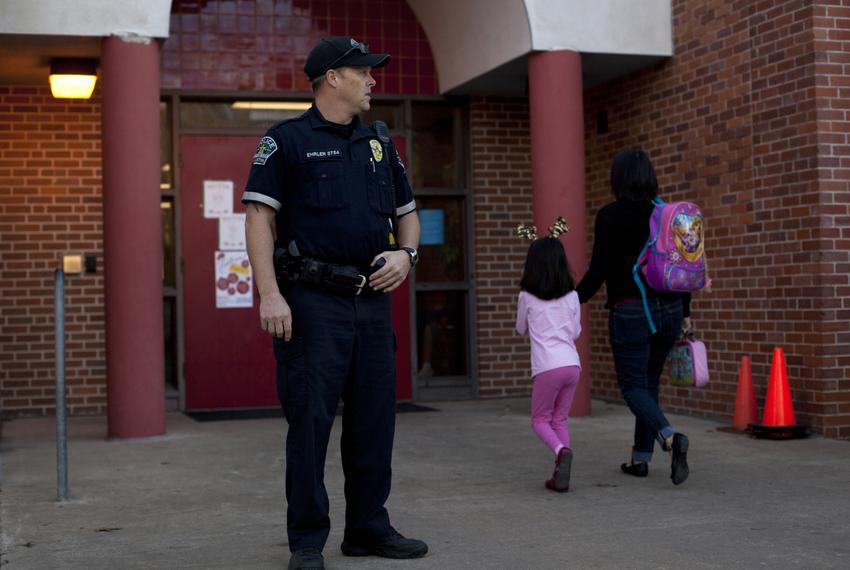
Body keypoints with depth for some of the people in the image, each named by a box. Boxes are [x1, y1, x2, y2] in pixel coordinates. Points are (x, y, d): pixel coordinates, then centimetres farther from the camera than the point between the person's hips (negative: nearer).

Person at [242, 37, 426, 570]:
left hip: (372, 301, 6)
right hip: (312, 301, -6)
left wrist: (405, 254, 1)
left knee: (374, 419, 9)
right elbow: (260, 216, -7)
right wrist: (270, 294, -16)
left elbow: (407, 213, 23)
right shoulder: (287, 140, -1)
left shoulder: (380, 144, 16)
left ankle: (369, 527, 22)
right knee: (310, 419, -3)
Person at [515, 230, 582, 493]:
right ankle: (561, 476, 9)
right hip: (572, 363, 3)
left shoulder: (527, 297, 2)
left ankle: (561, 451, -18)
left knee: (540, 420, 11)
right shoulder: (571, 296, 8)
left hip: (547, 367, -3)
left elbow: (521, 329, 17)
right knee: (560, 420, 16)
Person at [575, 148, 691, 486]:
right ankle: (640, 459, 21)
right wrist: (685, 312, 18)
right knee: (649, 383, 17)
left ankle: (671, 438, -24)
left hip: (631, 312, -5)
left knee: (633, 387, 1)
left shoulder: (609, 216, -8)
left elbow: (598, 271, -12)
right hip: (669, 309, 6)